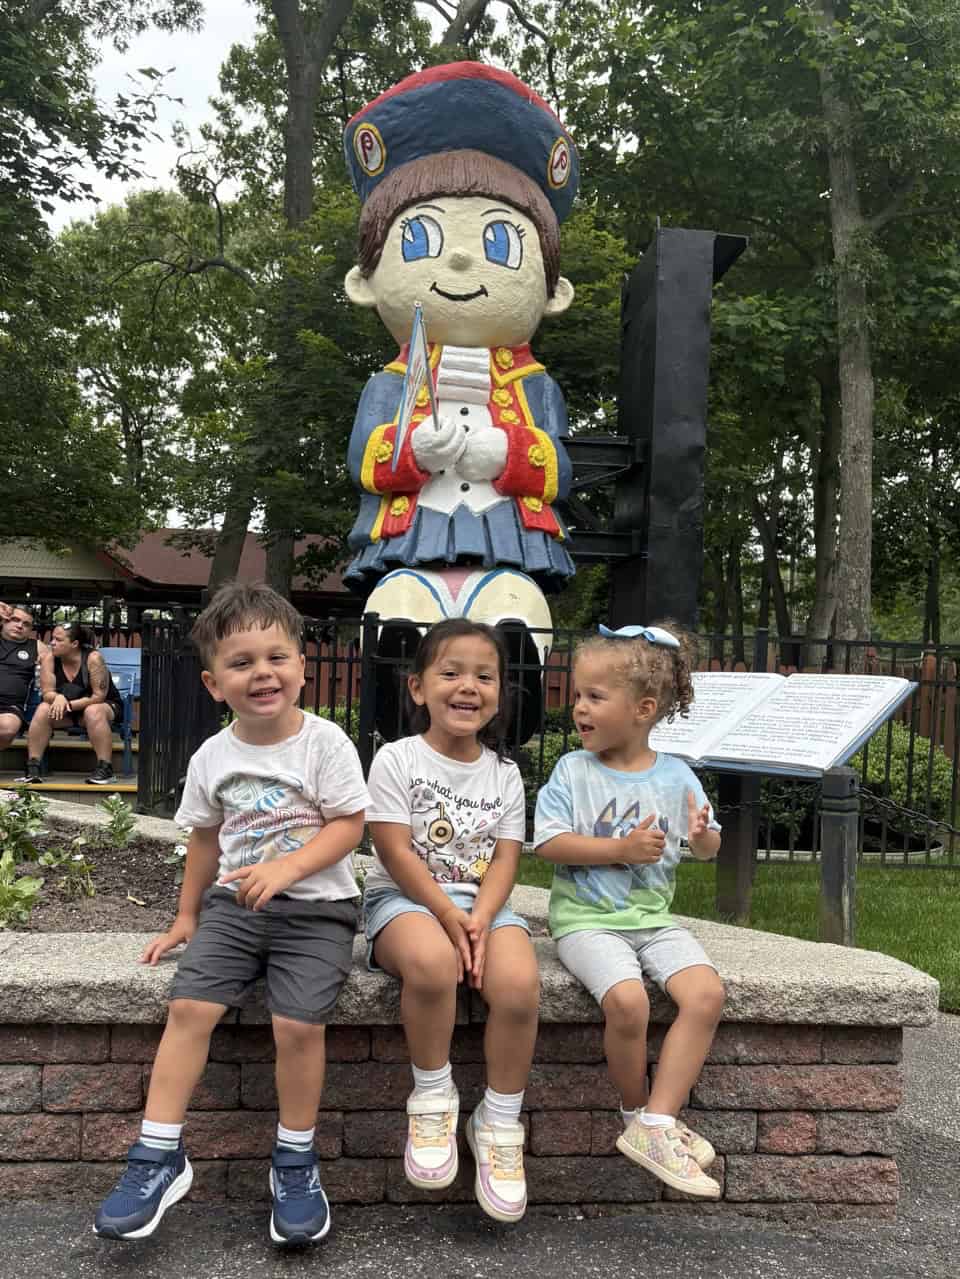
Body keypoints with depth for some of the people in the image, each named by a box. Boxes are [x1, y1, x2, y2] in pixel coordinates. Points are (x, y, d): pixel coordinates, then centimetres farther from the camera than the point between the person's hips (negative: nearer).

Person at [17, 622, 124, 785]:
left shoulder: (93, 658, -24)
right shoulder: (49, 657, -13)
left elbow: (99, 696, -23)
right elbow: (47, 693, -14)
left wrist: (69, 704, -30)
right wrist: (58, 699, -37)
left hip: (104, 706, -4)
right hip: (65, 709, 4)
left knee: (93, 712, -36)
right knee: (43, 710, -23)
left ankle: (105, 768, -31)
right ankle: (32, 767, -18)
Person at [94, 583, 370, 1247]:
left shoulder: (325, 742, -10)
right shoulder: (212, 756, 3)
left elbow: (349, 824, -11)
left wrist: (285, 869, -24)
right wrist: (187, 916, 21)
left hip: (315, 905, -3)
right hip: (234, 902, 4)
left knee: (299, 1022, -18)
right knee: (190, 1006, -13)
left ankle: (296, 1160, 5)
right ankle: (159, 1156, 2)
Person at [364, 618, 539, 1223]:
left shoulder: (504, 773, 10)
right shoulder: (396, 759, -1)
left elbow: (504, 859, 2)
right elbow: (395, 852, -9)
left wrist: (479, 921, -17)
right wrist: (448, 915, -19)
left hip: (482, 904, 3)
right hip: (406, 899, -3)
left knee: (520, 982, -29)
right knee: (432, 961, -38)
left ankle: (500, 1121, -6)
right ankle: (433, 1096, -12)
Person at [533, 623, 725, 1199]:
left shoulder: (675, 775, 3)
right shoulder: (573, 769, -3)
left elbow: (709, 848, 10)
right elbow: (549, 842, -10)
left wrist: (703, 834, -15)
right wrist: (623, 850, -16)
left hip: (653, 916, 3)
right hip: (586, 918, -3)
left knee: (707, 993, -20)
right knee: (628, 1000, -27)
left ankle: (655, 1125, -12)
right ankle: (638, 1112, 1)